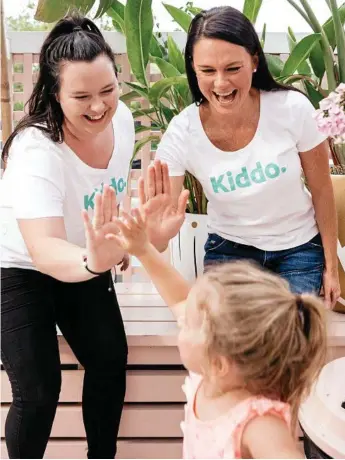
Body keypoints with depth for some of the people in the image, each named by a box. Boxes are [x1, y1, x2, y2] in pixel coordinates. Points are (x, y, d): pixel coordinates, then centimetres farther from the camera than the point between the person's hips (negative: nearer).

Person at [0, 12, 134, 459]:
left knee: (111, 360, -1)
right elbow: (44, 250, -47)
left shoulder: (122, 118, -14)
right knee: (39, 391, -12)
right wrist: (93, 260, -67)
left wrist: (118, 243, 14)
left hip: (83, 260, 6)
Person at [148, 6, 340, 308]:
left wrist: (331, 267, 0)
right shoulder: (182, 133, -22)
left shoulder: (293, 109, -23)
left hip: (299, 249, 0)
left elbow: (322, 192, -7)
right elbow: (159, 235, -23)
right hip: (229, 250, 1)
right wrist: (143, 233, -48)